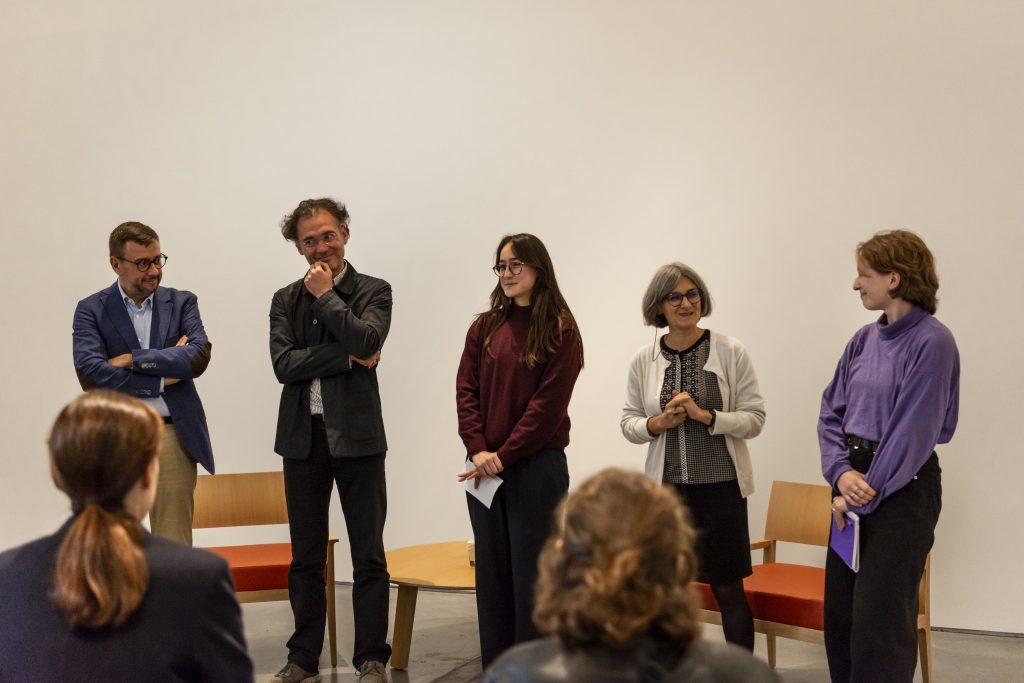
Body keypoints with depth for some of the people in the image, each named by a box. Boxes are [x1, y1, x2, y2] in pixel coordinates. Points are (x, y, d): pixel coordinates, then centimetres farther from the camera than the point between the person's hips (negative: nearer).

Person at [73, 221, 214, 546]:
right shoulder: (91, 310, 4)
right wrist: (162, 376, -9)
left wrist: (131, 359, -11)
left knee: (174, 547, 3)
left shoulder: (182, 302, 9)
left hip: (174, 436, 1)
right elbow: (90, 373, -11)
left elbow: (199, 356, -7)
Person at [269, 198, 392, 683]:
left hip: (356, 436, -3)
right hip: (303, 438, 3)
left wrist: (325, 295, -9)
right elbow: (284, 365, -5)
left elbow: (367, 342, -17)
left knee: (369, 556, 3)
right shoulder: (285, 300, 9)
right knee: (306, 557, 11)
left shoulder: (373, 291, 2)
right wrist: (346, 357, -12)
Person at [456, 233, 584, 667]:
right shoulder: (484, 327, 9)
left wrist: (504, 456, -13)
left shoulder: (560, 330, -5)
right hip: (485, 468, 5)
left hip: (537, 466, -5)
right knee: (491, 570, 10)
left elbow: (548, 404, -11)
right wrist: (479, 451, -10)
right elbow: (466, 391, 4)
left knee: (531, 570, 0)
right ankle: (494, 666, 19)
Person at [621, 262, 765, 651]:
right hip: (666, 485, 3)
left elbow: (755, 418, -6)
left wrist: (703, 415, -19)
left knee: (728, 589, 4)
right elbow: (628, 422, 7)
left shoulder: (730, 351, -5)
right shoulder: (643, 360, 2)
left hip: (720, 485, -2)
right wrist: (659, 423, -13)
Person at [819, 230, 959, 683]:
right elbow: (831, 413, 8)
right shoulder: (865, 340, 8)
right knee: (838, 610, 12)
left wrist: (866, 493, -13)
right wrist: (841, 473, -9)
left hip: (901, 488, -7)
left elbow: (913, 432, -17)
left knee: (879, 620, -3)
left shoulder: (931, 343, -14)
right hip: (856, 479, 7)